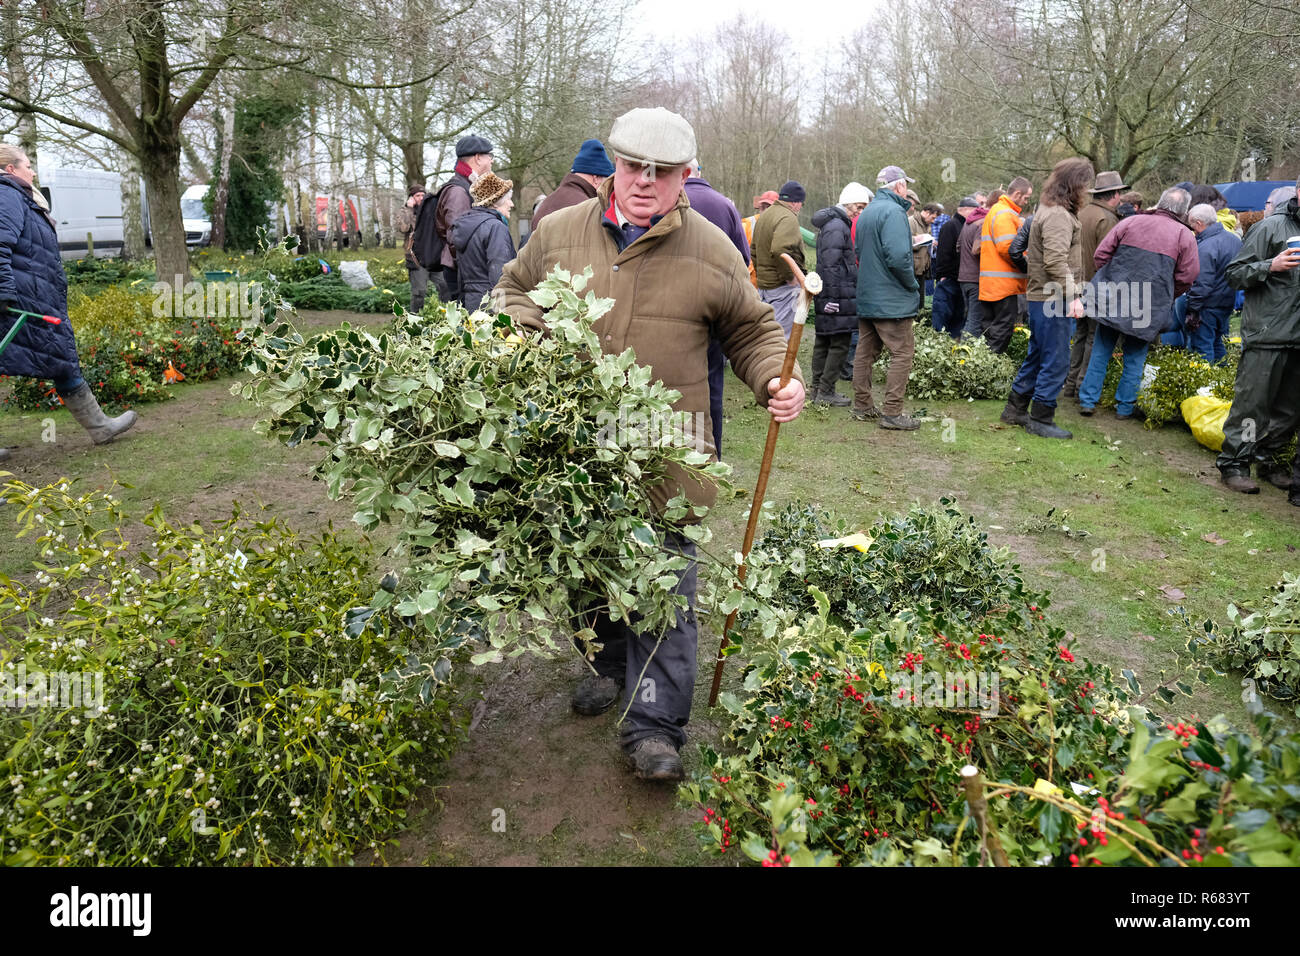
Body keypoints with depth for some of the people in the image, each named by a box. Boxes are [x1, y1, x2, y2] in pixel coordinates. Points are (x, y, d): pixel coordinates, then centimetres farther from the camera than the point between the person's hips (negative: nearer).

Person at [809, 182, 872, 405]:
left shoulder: (838, 224, 20)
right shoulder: (837, 227, -14)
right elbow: (830, 265, -21)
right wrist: (832, 297, -22)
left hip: (828, 294, 11)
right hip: (837, 295, -11)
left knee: (823, 342, 13)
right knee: (840, 344, -6)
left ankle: (818, 389, 19)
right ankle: (825, 392, -3)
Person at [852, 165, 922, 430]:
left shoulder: (866, 213, 14)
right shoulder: (893, 212, -14)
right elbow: (899, 256, -24)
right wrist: (912, 283, -10)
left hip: (866, 296, 9)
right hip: (892, 299, -9)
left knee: (865, 351, 13)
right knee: (902, 353, -4)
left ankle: (862, 406, 20)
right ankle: (892, 413, -4)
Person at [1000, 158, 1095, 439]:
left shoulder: (1050, 210, 18)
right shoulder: (1058, 215, -15)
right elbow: (1056, 261, -24)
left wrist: (1073, 292, 21)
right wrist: (1073, 295, -25)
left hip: (1041, 297, 11)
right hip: (1053, 299, -11)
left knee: (1038, 356, 18)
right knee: (1056, 361, -4)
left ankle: (1016, 410, 26)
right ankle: (1041, 419, 3)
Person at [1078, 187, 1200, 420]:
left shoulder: (1131, 222, 4)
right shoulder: (1185, 235, 1)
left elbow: (1101, 254, 3)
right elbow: (1187, 277, 1)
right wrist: (1165, 298, 17)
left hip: (1113, 297, 1)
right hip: (1149, 307, -1)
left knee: (1101, 350, 11)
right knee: (1135, 357, 11)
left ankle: (1087, 400, 11)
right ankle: (1125, 407, 15)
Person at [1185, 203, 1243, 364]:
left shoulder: (1205, 247, -21)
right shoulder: (1235, 240, 9)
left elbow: (1201, 284, -23)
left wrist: (1192, 310, -18)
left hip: (1208, 307, -9)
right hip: (1228, 303, 9)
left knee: (1202, 348, -3)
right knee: (1220, 345, 20)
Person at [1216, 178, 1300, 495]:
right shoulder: (1271, 227, -3)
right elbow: (1235, 275, -6)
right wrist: (1271, 266, -20)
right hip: (1267, 335, -6)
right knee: (1252, 402, -4)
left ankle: (1264, 458, 25)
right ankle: (1233, 464, 6)